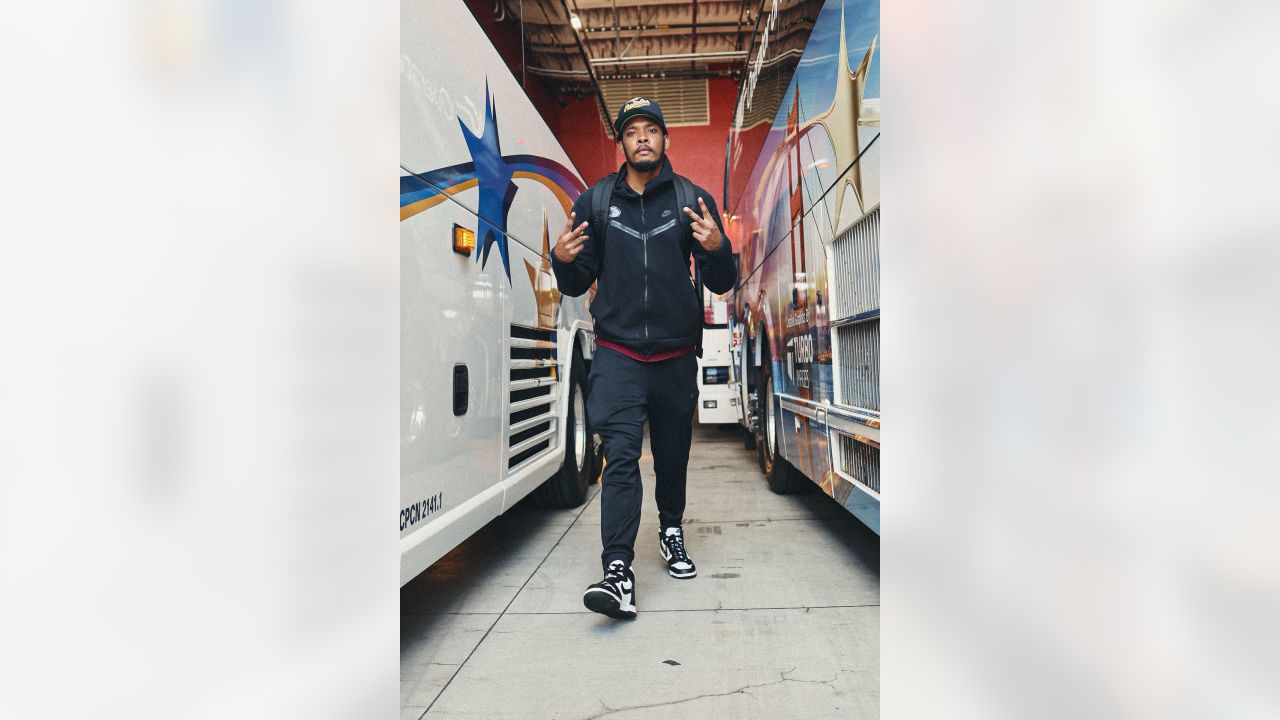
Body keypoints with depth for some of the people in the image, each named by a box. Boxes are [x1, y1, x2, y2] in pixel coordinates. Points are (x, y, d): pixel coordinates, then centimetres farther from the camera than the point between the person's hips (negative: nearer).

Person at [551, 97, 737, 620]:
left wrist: (716, 248, -18)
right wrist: (563, 260, -11)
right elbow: (577, 285, 11)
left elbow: (722, 285, 3)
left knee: (673, 454, 13)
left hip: (676, 355, 1)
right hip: (618, 352, -1)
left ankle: (671, 530, 38)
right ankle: (618, 573, -11)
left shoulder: (693, 199, 4)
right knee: (620, 455, -12)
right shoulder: (596, 201, 6)